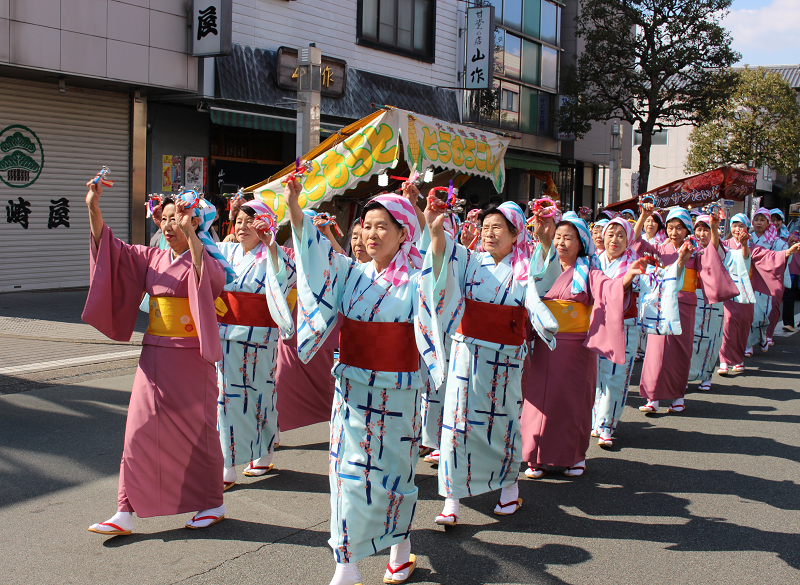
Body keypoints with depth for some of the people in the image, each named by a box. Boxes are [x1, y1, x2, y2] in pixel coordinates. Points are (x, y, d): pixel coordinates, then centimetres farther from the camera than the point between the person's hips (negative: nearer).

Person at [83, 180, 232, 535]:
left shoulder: (204, 260, -7)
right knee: (141, 430, 4)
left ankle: (212, 504, 22)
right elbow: (110, 248, 6)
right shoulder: (152, 258, 10)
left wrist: (189, 232, -35)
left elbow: (213, 276, -30)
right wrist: (92, 208, -6)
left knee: (195, 431, 5)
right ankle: (127, 512, 10)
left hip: (189, 357, -5)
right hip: (154, 355, 6)